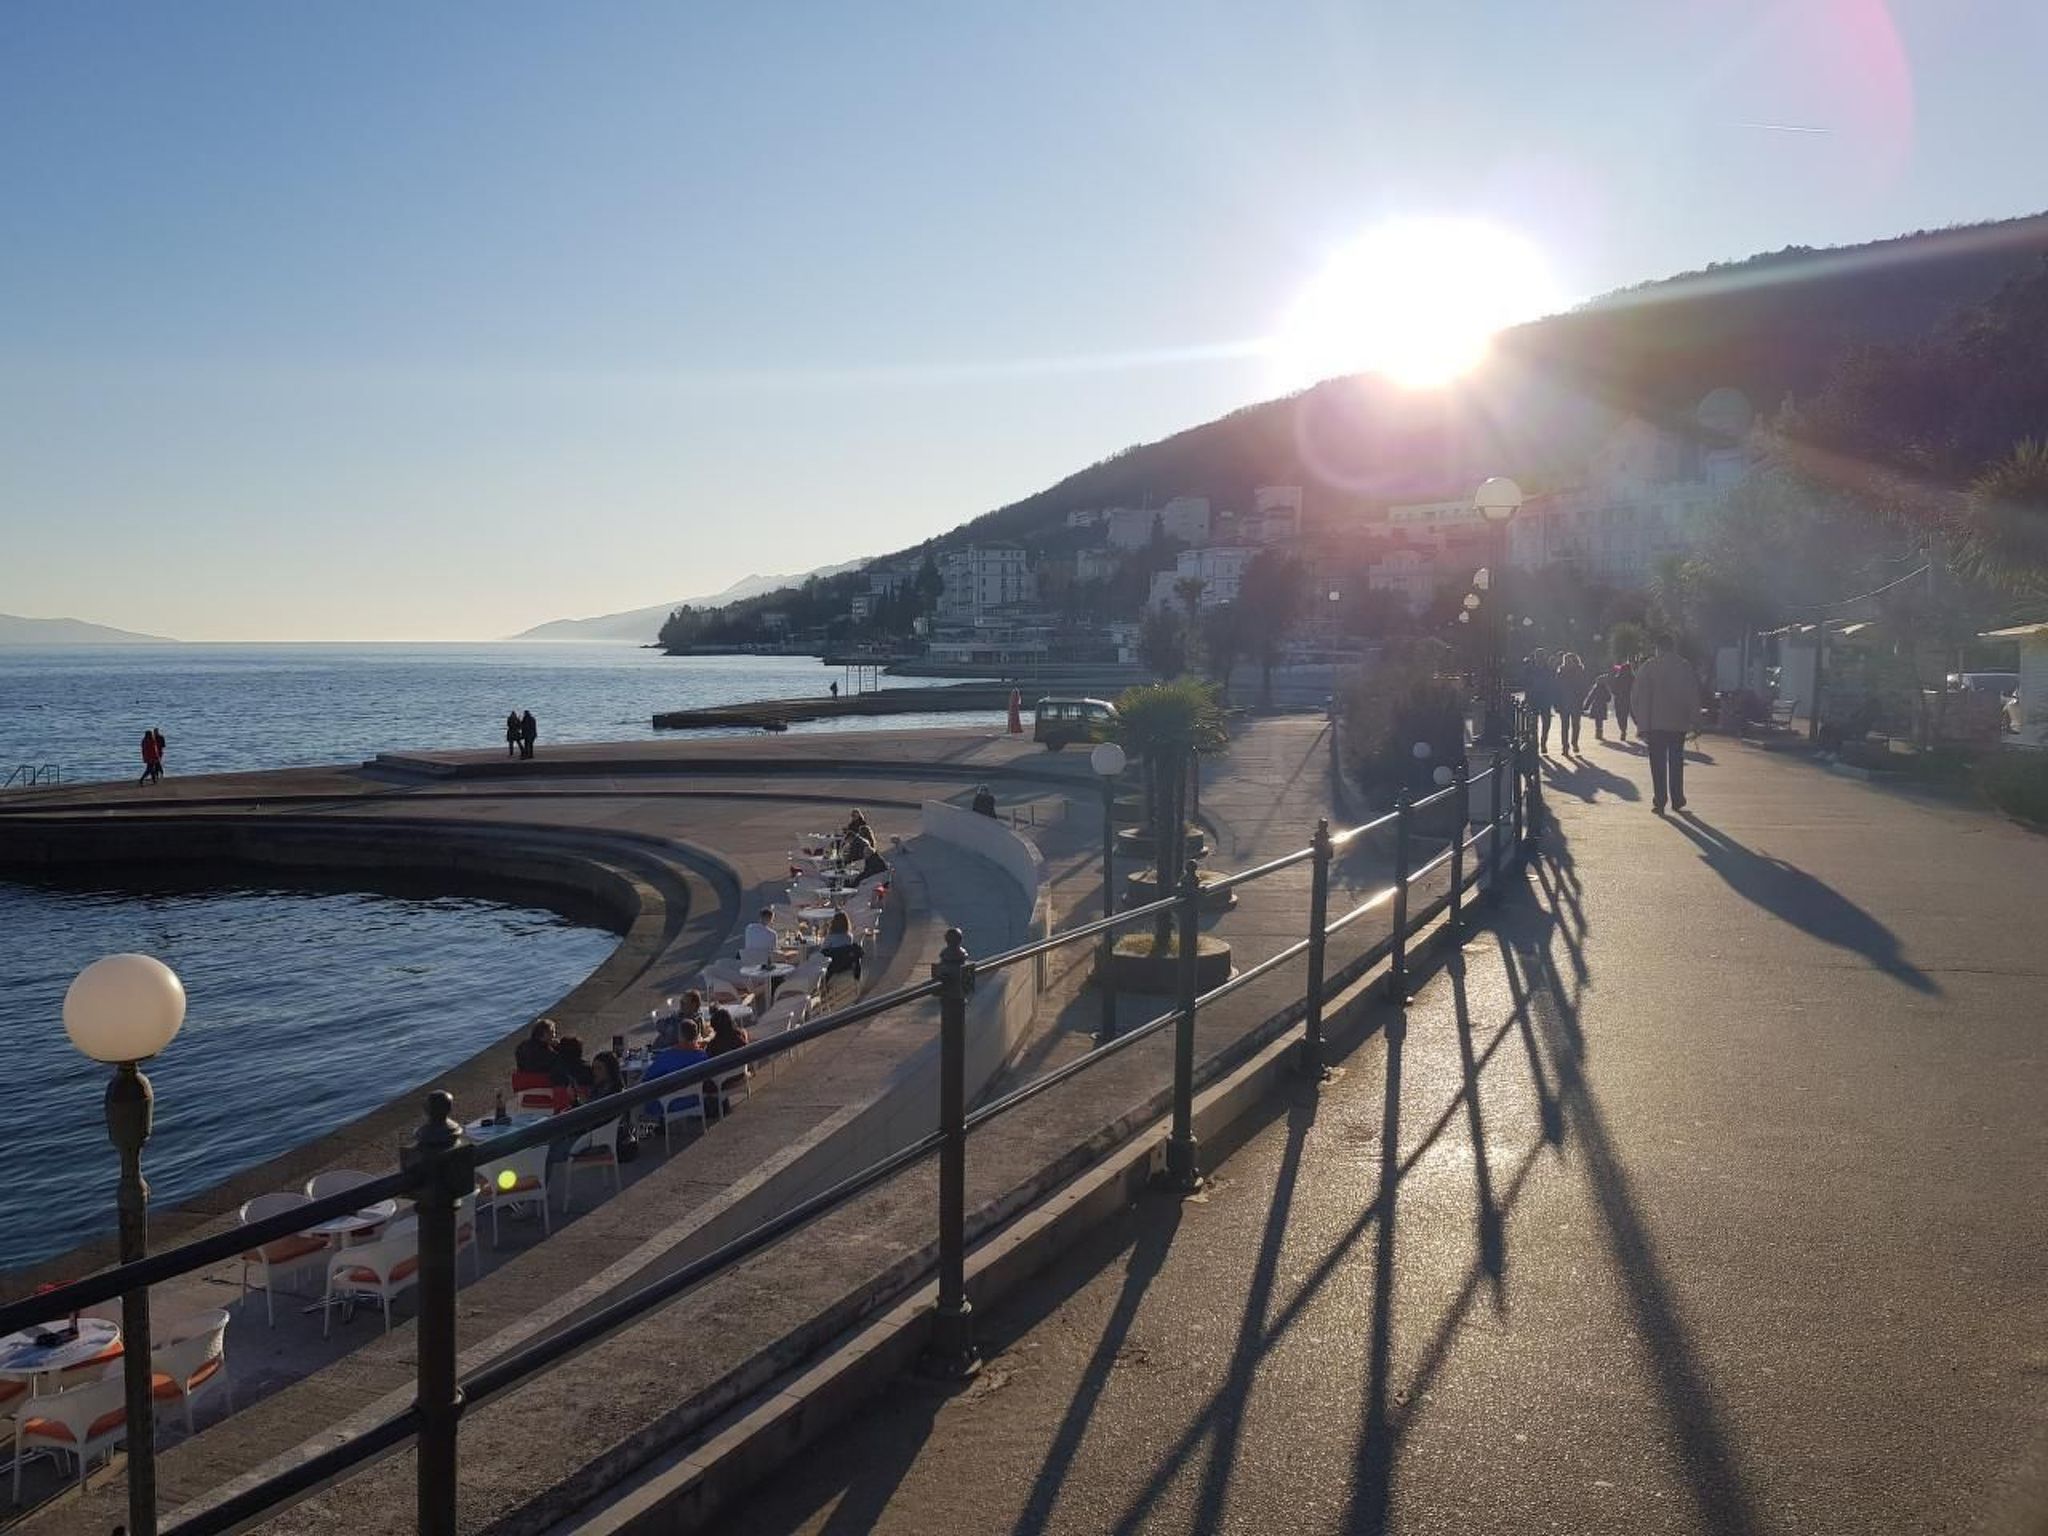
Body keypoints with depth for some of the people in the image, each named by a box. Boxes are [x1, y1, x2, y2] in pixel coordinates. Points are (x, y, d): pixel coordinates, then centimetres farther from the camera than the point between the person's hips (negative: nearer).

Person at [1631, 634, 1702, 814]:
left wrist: (1642, 725, -2)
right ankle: (1677, 801, 14)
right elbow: (1694, 696, 2)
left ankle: (1660, 801, -3)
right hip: (1679, 723, 2)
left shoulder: (1648, 667, -4)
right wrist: (1694, 722, 8)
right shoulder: (1685, 667, 2)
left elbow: (1638, 698, -6)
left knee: (1658, 764, 2)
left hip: (1655, 723, -2)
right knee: (1676, 762, 13)